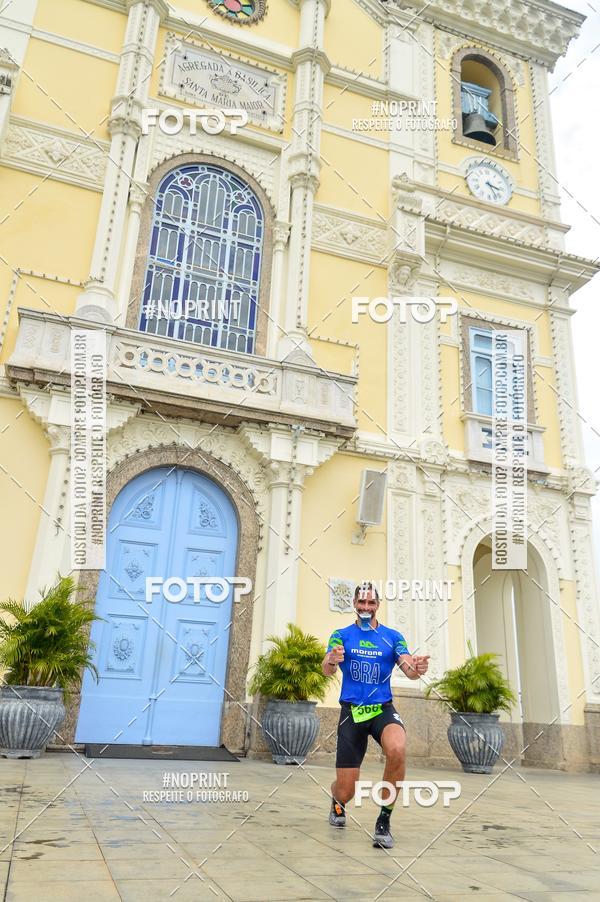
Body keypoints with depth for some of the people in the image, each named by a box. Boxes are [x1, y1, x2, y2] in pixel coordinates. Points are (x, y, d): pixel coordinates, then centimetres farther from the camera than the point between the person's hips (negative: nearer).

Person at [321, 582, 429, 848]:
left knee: (396, 750, -33)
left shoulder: (393, 636, 4)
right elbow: (327, 670, -14)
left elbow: (409, 669, -7)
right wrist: (331, 661, -39)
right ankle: (337, 803, 40)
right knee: (346, 791, 0)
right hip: (351, 711, 0)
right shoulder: (341, 635, 1)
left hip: (383, 709, 0)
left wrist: (417, 669, -33)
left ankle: (384, 822, -12)